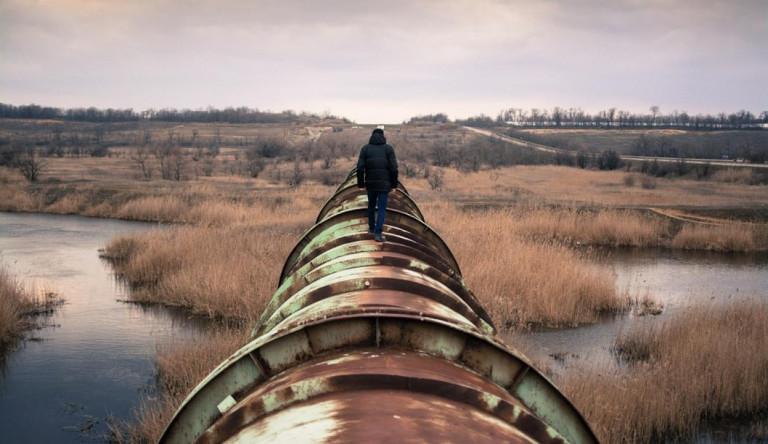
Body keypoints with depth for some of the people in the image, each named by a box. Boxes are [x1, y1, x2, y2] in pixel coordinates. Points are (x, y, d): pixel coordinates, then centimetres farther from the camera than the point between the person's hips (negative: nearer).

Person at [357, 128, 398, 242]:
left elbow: (360, 168, -4)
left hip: (370, 183, 2)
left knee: (371, 205, 23)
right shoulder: (389, 148, 0)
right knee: (382, 209, 1)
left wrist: (361, 184, 4)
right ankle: (378, 233, -10)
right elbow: (393, 168, -8)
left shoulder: (365, 148, 3)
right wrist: (394, 185, 0)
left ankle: (372, 227, 37)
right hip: (384, 183, -2)